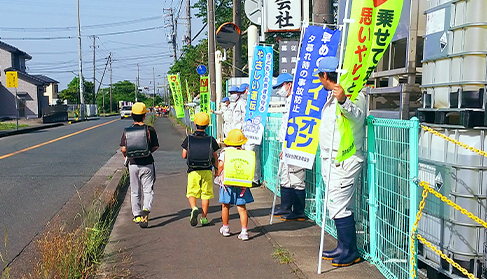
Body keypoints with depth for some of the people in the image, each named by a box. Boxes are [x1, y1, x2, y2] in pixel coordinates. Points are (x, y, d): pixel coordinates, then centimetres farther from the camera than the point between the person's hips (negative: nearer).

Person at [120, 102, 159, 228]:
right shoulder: (150, 129, -6)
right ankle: (146, 209, -21)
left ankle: (137, 215, 22)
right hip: (147, 164, -1)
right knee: (148, 190, 4)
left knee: (134, 192, 14)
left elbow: (123, 148, -9)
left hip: (133, 164, 2)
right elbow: (155, 147, -3)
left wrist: (125, 156, 13)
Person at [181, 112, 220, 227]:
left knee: (191, 193, 12)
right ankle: (204, 218, 13)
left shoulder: (189, 139, -3)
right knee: (206, 194, 10)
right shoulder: (211, 139, -2)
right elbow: (215, 157, 2)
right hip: (207, 171, 1)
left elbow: (184, 155, -1)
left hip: (193, 171, 0)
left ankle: (194, 208, -14)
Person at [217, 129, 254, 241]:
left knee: (225, 206, 16)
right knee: (241, 208, 4)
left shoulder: (224, 152, -3)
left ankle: (225, 228, 29)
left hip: (227, 182, -1)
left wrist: (219, 174, 6)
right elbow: (249, 167, -2)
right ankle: (244, 231, -1)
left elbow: (221, 165, -13)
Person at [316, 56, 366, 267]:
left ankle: (350, 251, 5)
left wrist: (344, 101, -56)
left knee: (339, 206, -8)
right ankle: (342, 247, 25)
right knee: (336, 205, 14)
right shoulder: (332, 95, 17)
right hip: (331, 160, 10)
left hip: (344, 161, -10)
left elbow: (358, 115, -38)